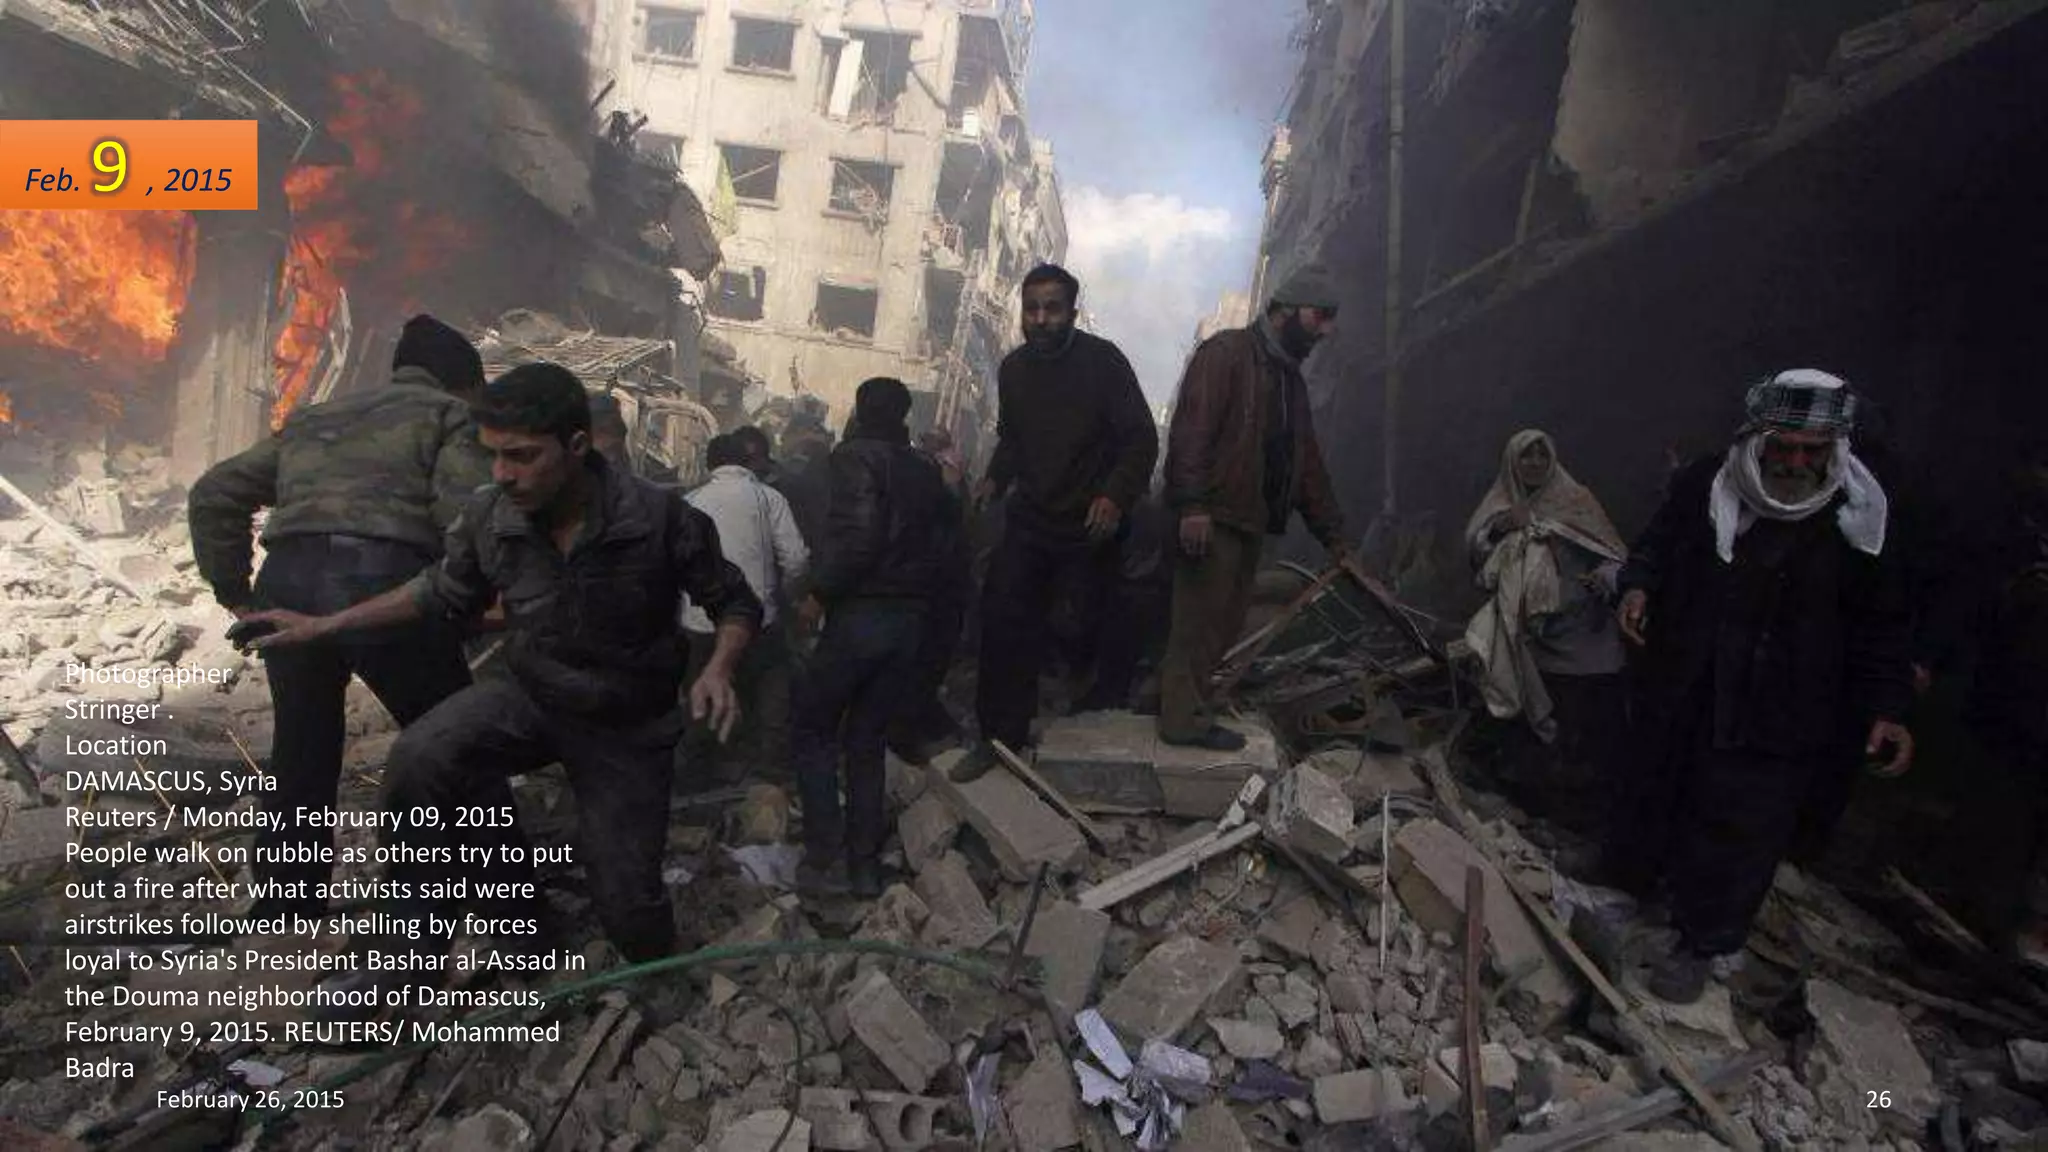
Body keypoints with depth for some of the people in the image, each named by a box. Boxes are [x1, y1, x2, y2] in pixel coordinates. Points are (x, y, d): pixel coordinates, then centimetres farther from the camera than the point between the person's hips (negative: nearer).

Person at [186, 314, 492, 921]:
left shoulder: (313, 419, 30)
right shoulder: (449, 415, 11)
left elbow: (215, 493, 26)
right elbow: (467, 515, -7)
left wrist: (233, 588, 25)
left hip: (287, 585, 6)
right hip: (385, 584, -5)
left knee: (301, 753, 22)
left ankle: (284, 905, 34)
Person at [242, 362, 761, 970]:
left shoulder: (658, 515, -27)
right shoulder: (487, 516, -16)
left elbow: (737, 603, -13)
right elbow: (443, 593, 7)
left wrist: (718, 669, -33)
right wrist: (324, 626, 5)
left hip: (626, 724, -2)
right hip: (528, 697, 3)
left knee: (628, 912, -2)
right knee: (417, 760, -28)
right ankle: (414, 948, -6)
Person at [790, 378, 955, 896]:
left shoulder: (857, 457, -8)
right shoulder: (926, 470, 12)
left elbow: (859, 537, -21)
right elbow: (946, 528, 8)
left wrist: (819, 594, -11)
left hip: (860, 615, -6)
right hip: (910, 623, 6)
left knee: (812, 735, 10)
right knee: (866, 742, 16)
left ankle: (825, 857, 5)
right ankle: (865, 863, 18)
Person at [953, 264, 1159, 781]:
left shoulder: (1103, 361, -10)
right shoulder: (1013, 369, 7)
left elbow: (1142, 439, -12)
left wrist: (1116, 495, -27)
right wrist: (995, 479, 2)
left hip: (1090, 526, -4)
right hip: (1029, 520, 4)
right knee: (1002, 622, -3)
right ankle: (1000, 736, 8)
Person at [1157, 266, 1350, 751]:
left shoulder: (1289, 376, 21)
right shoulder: (1226, 352, -7)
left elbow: (1307, 461, 24)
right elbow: (1192, 428, -18)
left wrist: (1332, 534, 22)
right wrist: (1192, 504, -27)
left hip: (1250, 521, 9)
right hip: (1211, 517, -9)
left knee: (1226, 620, 11)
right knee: (1200, 618, -4)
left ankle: (1184, 700, 21)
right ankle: (1186, 718, 5)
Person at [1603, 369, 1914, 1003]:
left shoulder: (1857, 521, -9)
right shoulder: (1703, 486, -7)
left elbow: (1883, 626, 0)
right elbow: (1656, 544, 11)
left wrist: (1886, 708, -8)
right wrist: (1638, 584, -10)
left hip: (1776, 719, -2)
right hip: (1680, 693, 2)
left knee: (1739, 831, 5)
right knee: (1652, 796, 19)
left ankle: (1701, 943, 26)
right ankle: (1627, 885, 44)